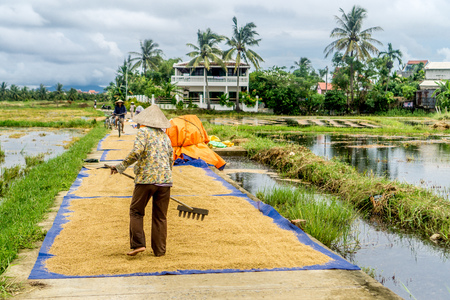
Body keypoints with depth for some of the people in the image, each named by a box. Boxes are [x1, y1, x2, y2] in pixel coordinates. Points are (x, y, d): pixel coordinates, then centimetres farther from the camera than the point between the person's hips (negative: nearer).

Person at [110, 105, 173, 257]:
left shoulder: (143, 132, -1)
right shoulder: (165, 136, 17)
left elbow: (136, 152, -15)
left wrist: (121, 166, -5)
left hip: (146, 178, -5)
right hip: (165, 180, 5)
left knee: (136, 211, 8)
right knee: (160, 216, 8)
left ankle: (138, 244, -2)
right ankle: (159, 250, 9)